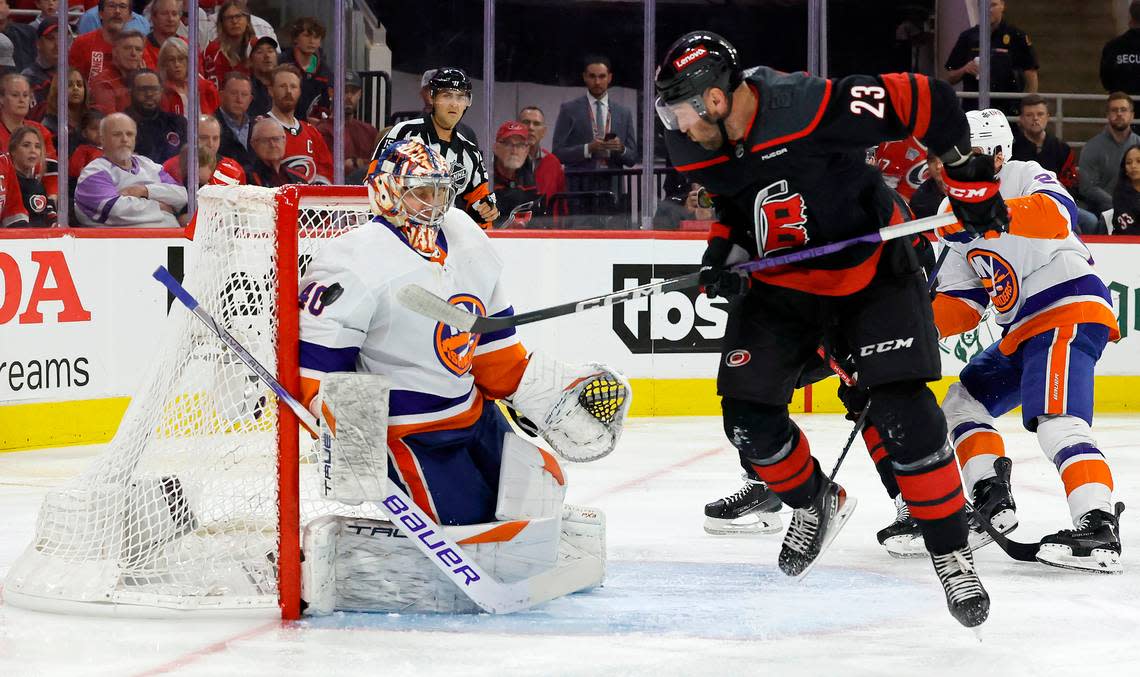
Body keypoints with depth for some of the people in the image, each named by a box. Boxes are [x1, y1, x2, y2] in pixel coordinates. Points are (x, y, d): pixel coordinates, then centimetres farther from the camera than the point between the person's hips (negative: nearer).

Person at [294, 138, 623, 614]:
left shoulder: (469, 246, 5)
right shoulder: (353, 265, -21)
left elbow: (494, 349, 13)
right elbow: (316, 366, -22)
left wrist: (554, 395, 7)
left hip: (473, 412, 9)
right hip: (403, 430, -8)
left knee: (538, 481, 13)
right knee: (468, 519, -17)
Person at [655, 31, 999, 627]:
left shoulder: (818, 109, -32)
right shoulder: (699, 150, -11)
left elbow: (928, 101, -23)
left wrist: (969, 176, -16)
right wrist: (725, 248, -6)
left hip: (871, 269, -5)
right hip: (780, 282, 5)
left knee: (904, 414, -14)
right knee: (747, 414, -3)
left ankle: (951, 554, 1)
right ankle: (817, 504, 25)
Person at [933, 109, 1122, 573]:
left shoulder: (1025, 177, -5)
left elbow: (1057, 214, -30)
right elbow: (963, 305, 15)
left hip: (1069, 312, -10)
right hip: (1021, 332, 10)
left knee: (1055, 420, -26)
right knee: (962, 404, 13)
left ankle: (1099, 531, -38)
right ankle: (992, 505, 8)